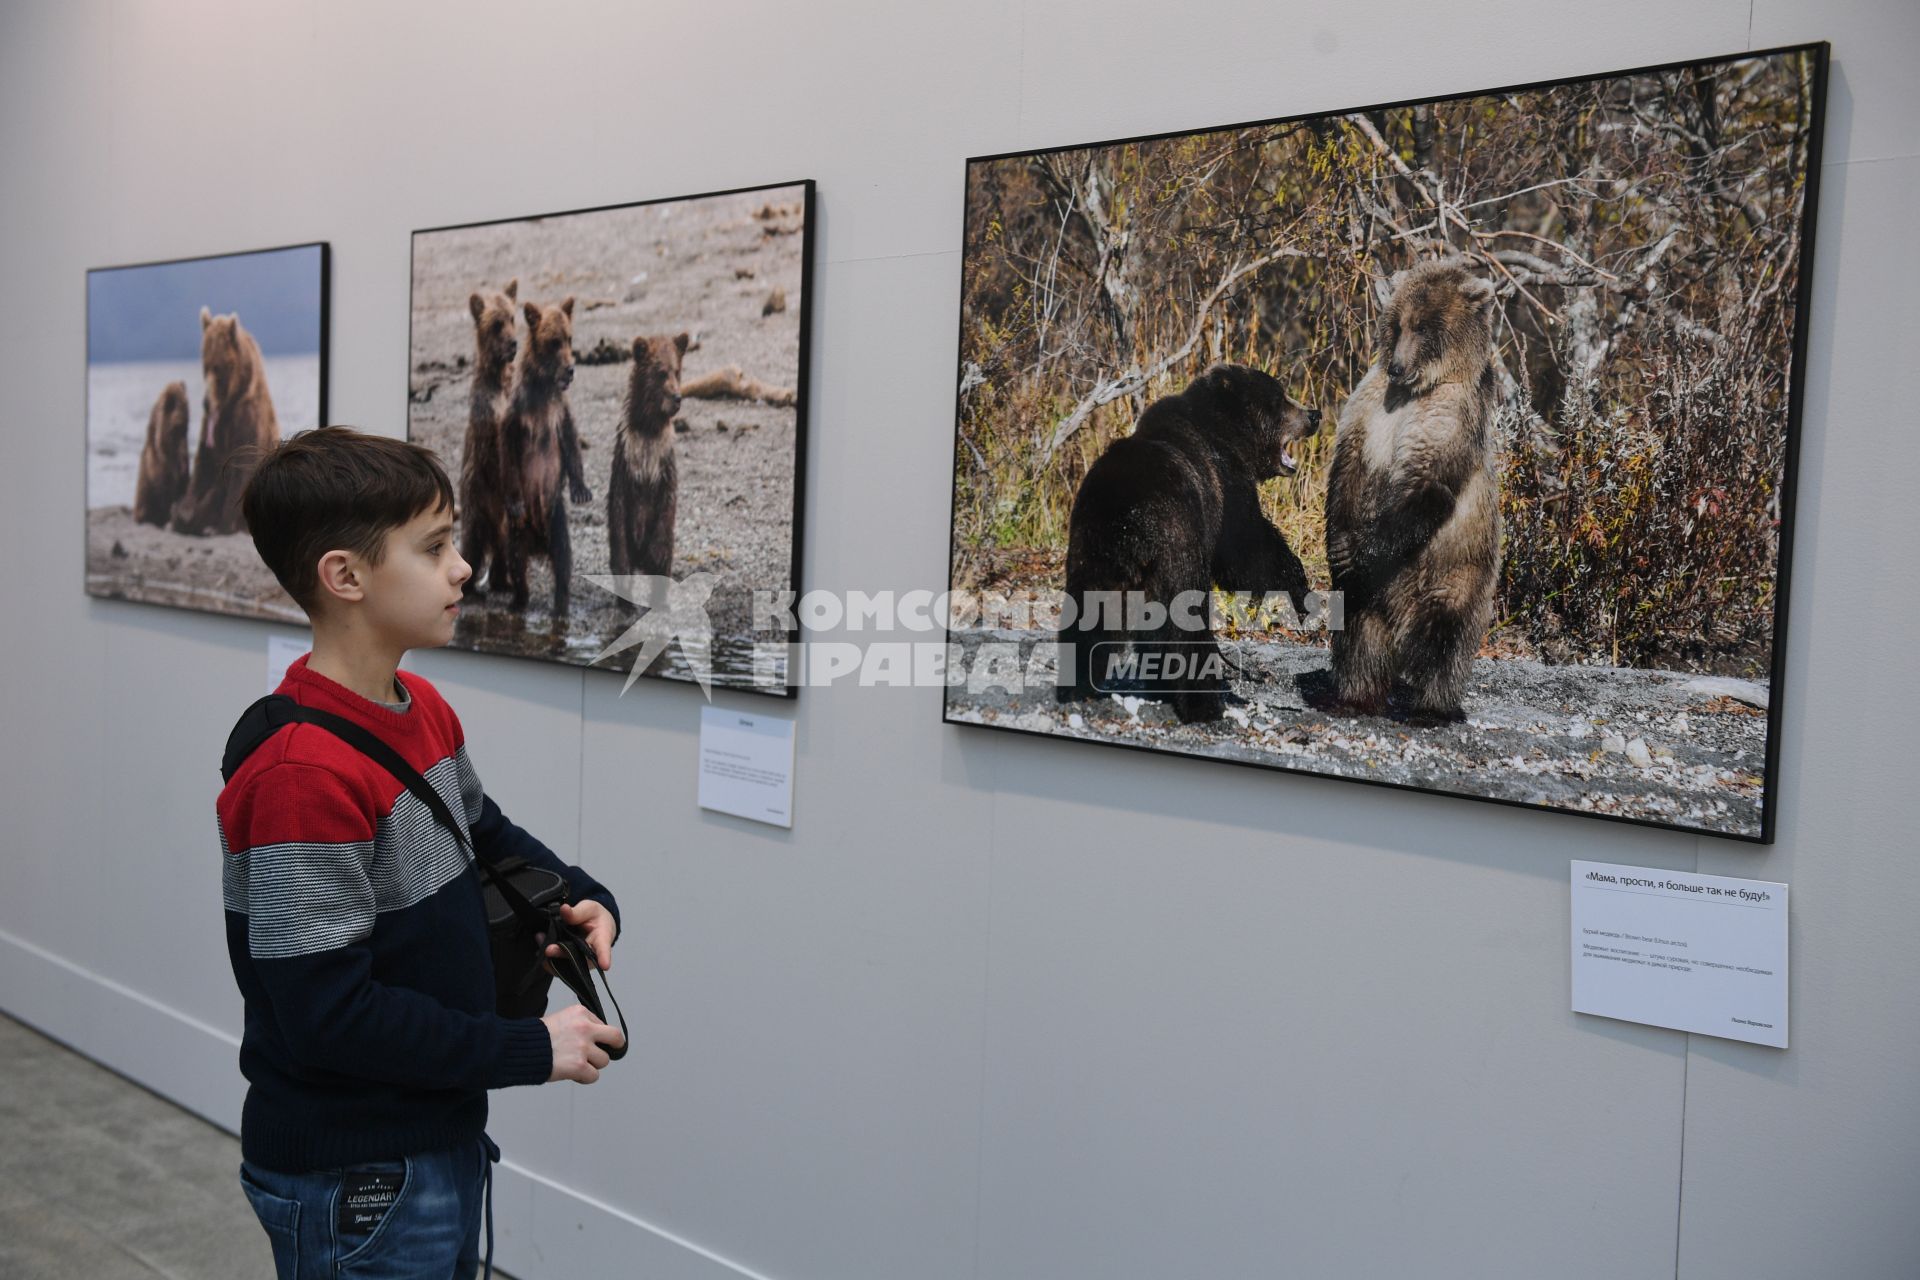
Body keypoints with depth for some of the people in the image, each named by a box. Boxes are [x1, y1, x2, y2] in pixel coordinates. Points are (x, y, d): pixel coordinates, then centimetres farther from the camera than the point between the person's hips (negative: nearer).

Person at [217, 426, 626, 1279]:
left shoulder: (425, 710, 3)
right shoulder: (303, 775, -27)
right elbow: (326, 1014, -26)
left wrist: (580, 896, 1)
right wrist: (531, 1050, -19)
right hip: (353, 1187, -9)